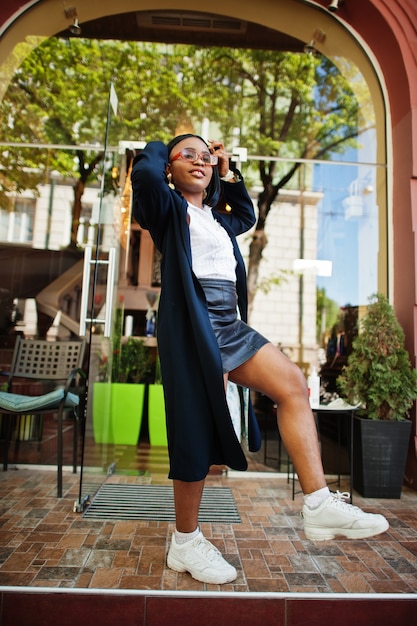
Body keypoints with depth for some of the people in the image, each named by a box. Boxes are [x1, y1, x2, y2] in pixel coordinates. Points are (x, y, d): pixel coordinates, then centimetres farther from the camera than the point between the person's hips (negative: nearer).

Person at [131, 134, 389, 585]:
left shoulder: (216, 219, 27)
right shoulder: (169, 208, 5)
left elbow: (247, 216, 46)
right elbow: (144, 173, -16)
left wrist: (228, 174, 37)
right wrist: (157, 148, 8)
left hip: (230, 326, 9)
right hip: (193, 325, -8)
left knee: (293, 385, 1)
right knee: (198, 433, -7)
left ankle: (319, 504, 1)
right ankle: (186, 544, 10)